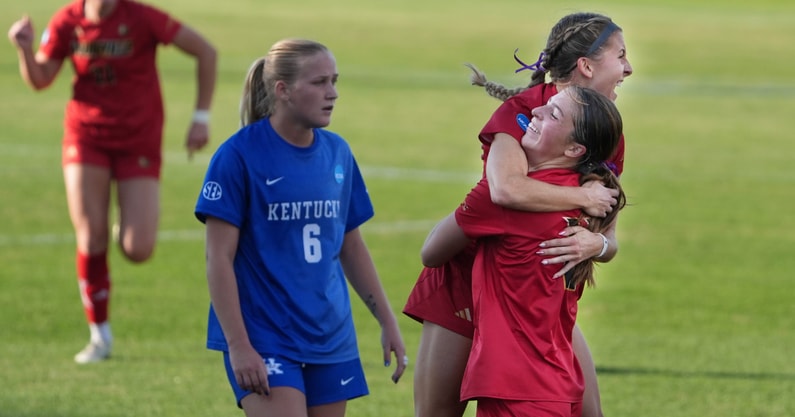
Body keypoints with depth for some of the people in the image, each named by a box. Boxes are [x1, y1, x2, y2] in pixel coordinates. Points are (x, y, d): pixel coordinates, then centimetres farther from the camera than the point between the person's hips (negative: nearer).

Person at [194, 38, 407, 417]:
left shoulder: (337, 153, 8)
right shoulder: (239, 156, -10)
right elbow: (219, 259, -11)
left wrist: (387, 322, 15)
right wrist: (238, 345, -16)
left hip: (330, 339, 6)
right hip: (263, 340, -6)